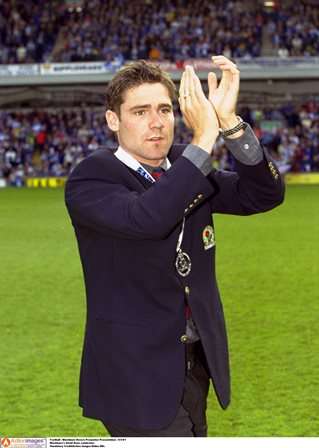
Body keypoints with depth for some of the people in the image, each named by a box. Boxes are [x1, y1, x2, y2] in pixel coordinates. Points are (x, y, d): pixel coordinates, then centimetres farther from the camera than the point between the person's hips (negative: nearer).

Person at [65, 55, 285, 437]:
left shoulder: (186, 167, 6)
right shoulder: (90, 180, -12)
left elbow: (264, 195, -6)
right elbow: (144, 218, -32)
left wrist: (229, 122, -19)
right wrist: (203, 140, -32)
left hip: (197, 362, 7)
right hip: (136, 372, -7)